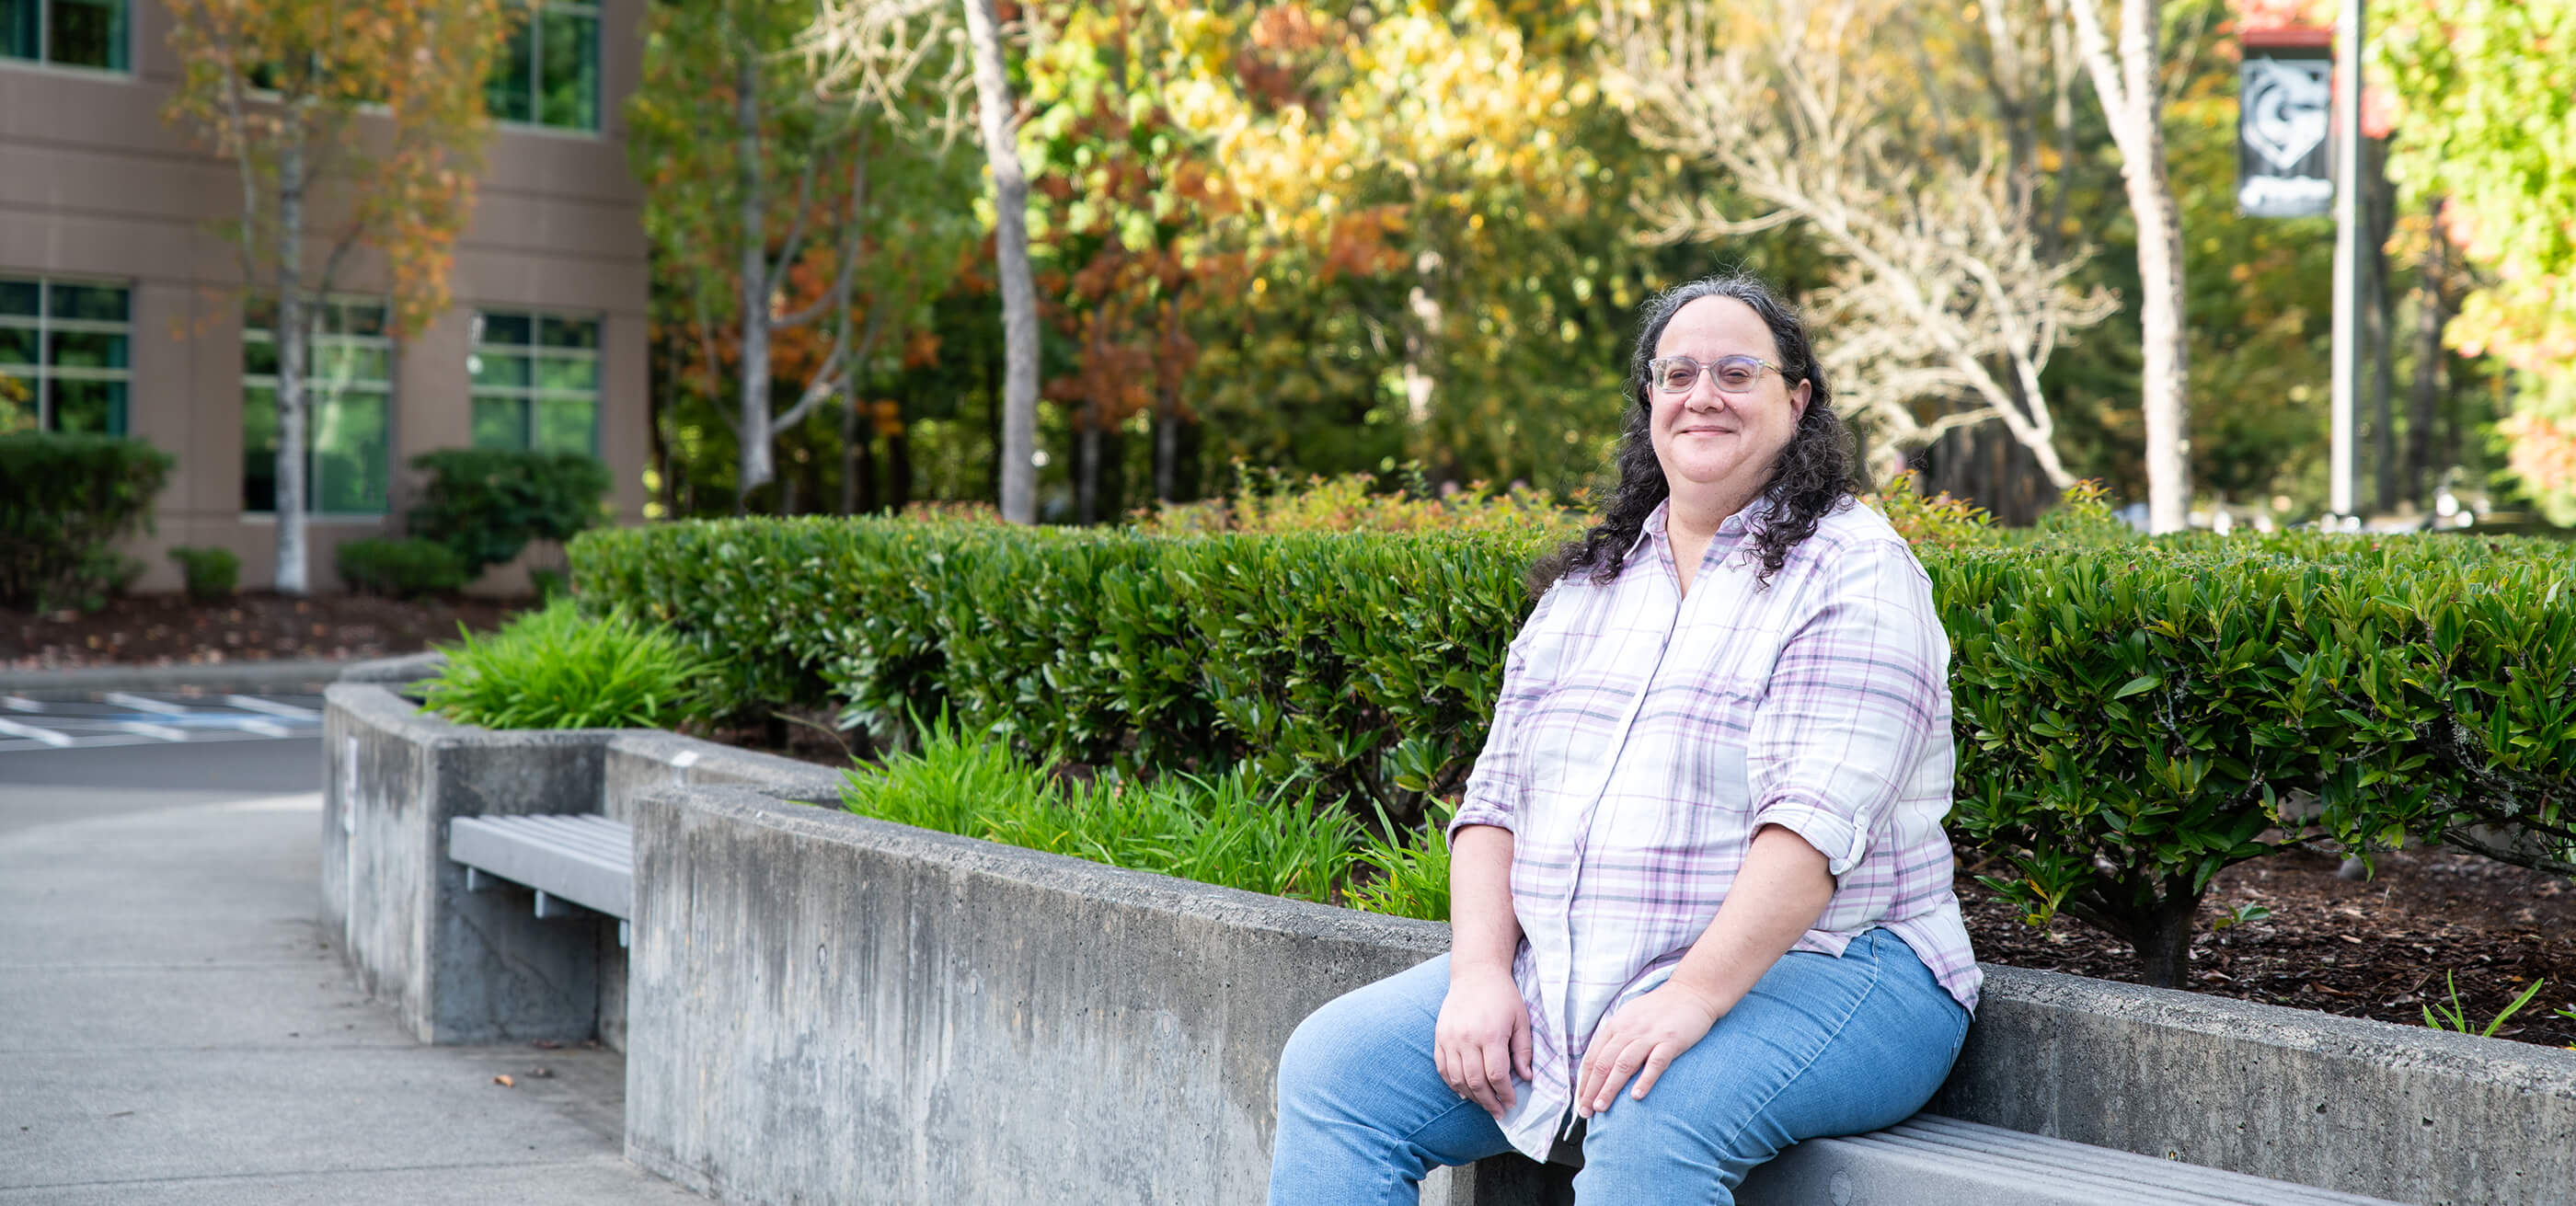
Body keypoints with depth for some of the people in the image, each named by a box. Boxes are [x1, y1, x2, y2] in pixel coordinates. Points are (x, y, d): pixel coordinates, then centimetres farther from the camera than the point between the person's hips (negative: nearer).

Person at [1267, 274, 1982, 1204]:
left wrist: (1692, 997, -28)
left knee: (1649, 1119, -38)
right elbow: (1496, 799, 12)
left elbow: (1816, 822, -19)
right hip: (1561, 978, 7)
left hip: (1813, 967, -6)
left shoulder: (1854, 574, -6)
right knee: (1332, 1064, -8)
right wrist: (1481, 971, -5)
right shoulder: (1586, 584, 16)